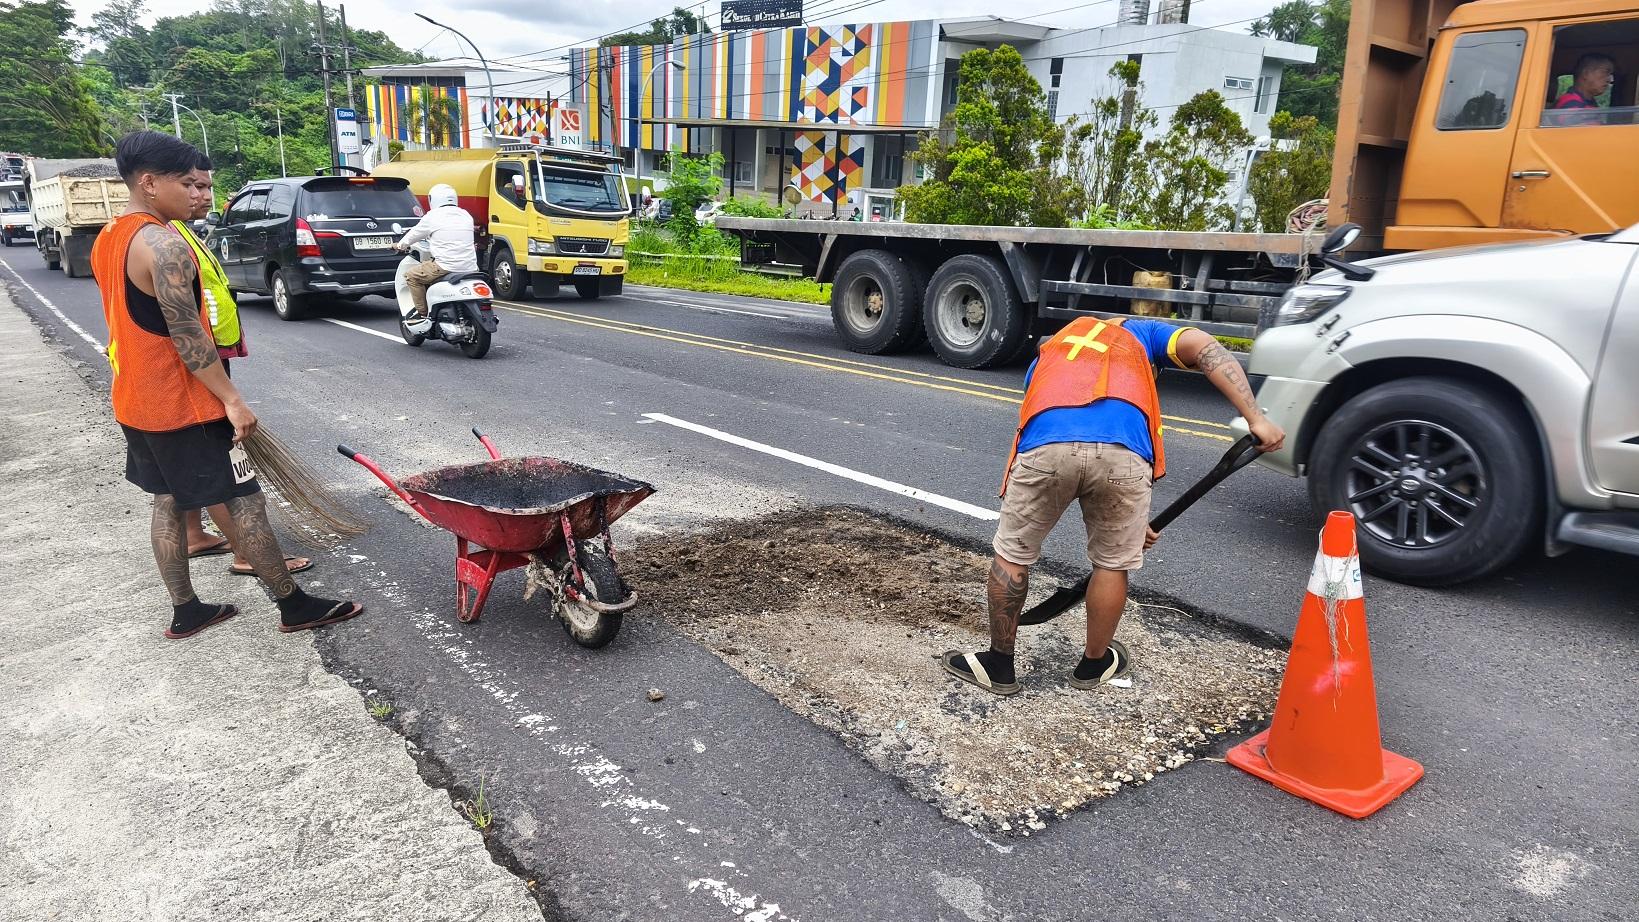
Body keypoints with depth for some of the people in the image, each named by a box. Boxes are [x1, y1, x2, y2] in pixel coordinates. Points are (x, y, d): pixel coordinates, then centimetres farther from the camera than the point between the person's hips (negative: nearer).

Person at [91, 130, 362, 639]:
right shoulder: (164, 244, -20)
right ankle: (294, 605, 6)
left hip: (136, 401, 10)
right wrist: (232, 399, -20)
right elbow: (186, 335, -23)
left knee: (169, 502, 16)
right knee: (244, 500, -2)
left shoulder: (107, 240, 11)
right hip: (181, 404, -10)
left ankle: (185, 611, 24)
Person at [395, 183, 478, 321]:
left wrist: (400, 245, 31)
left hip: (446, 266, -6)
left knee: (411, 276, 11)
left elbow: (414, 234, 14)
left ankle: (422, 312, 7)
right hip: (470, 267, 6)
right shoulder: (466, 216, 15)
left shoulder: (433, 216, 0)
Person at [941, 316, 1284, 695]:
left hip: (1045, 444, 1)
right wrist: (1257, 419, 10)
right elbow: (1206, 349, 16)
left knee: (1011, 554, 22)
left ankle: (999, 665, 34)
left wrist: (1127, 522, 45)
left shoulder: (1048, 352, 42)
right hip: (1121, 449, -1)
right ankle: (1094, 664, 42)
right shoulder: (1141, 332, 36)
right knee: (1112, 564, 22)